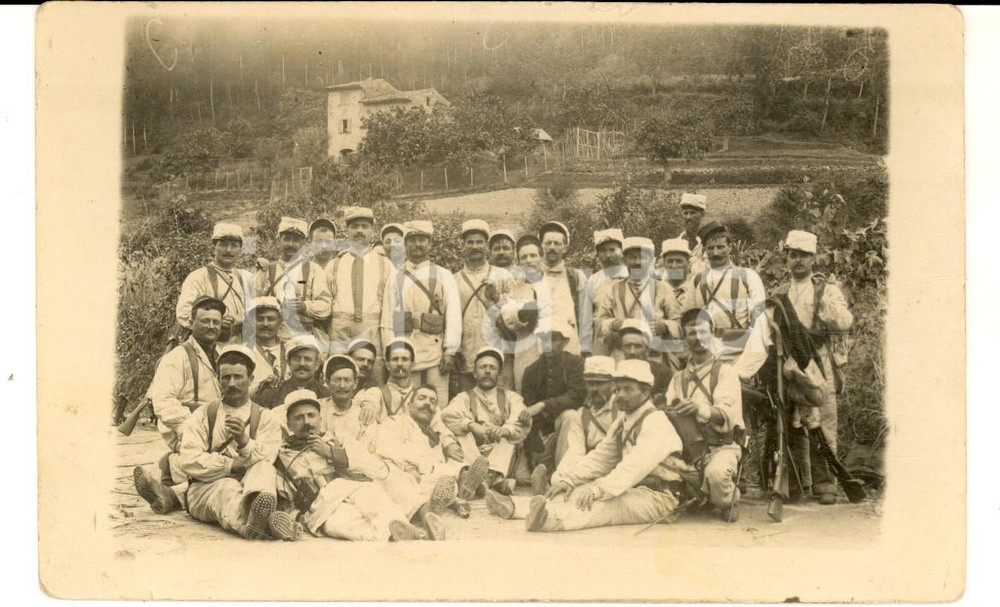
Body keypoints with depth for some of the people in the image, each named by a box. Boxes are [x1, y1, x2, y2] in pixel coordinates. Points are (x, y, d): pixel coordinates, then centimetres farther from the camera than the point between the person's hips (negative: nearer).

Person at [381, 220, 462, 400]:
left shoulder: (444, 276, 8)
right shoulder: (396, 278, 12)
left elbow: (453, 317, 1)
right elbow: (387, 320, 9)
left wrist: (450, 352, -8)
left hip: (436, 350, -1)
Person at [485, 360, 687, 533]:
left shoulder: (656, 423, -13)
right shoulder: (623, 421, 18)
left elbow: (635, 466, -27)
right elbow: (599, 457, 12)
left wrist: (598, 489, -38)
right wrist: (566, 479, -4)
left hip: (656, 496, -9)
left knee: (604, 504, -34)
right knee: (578, 492, -9)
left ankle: (552, 518, -60)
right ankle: (514, 507, -23)